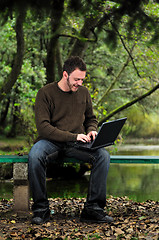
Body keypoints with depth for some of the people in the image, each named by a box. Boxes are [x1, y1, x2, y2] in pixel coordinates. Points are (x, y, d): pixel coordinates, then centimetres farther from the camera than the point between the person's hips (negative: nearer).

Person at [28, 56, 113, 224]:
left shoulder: (83, 92, 10)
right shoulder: (45, 93, -5)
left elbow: (91, 119, 24)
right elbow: (43, 127, -13)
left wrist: (91, 130, -2)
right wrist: (73, 136, -21)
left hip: (76, 144, 3)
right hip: (51, 141, -3)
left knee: (103, 156, -25)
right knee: (34, 156, -37)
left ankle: (93, 209, -20)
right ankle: (41, 209, -21)